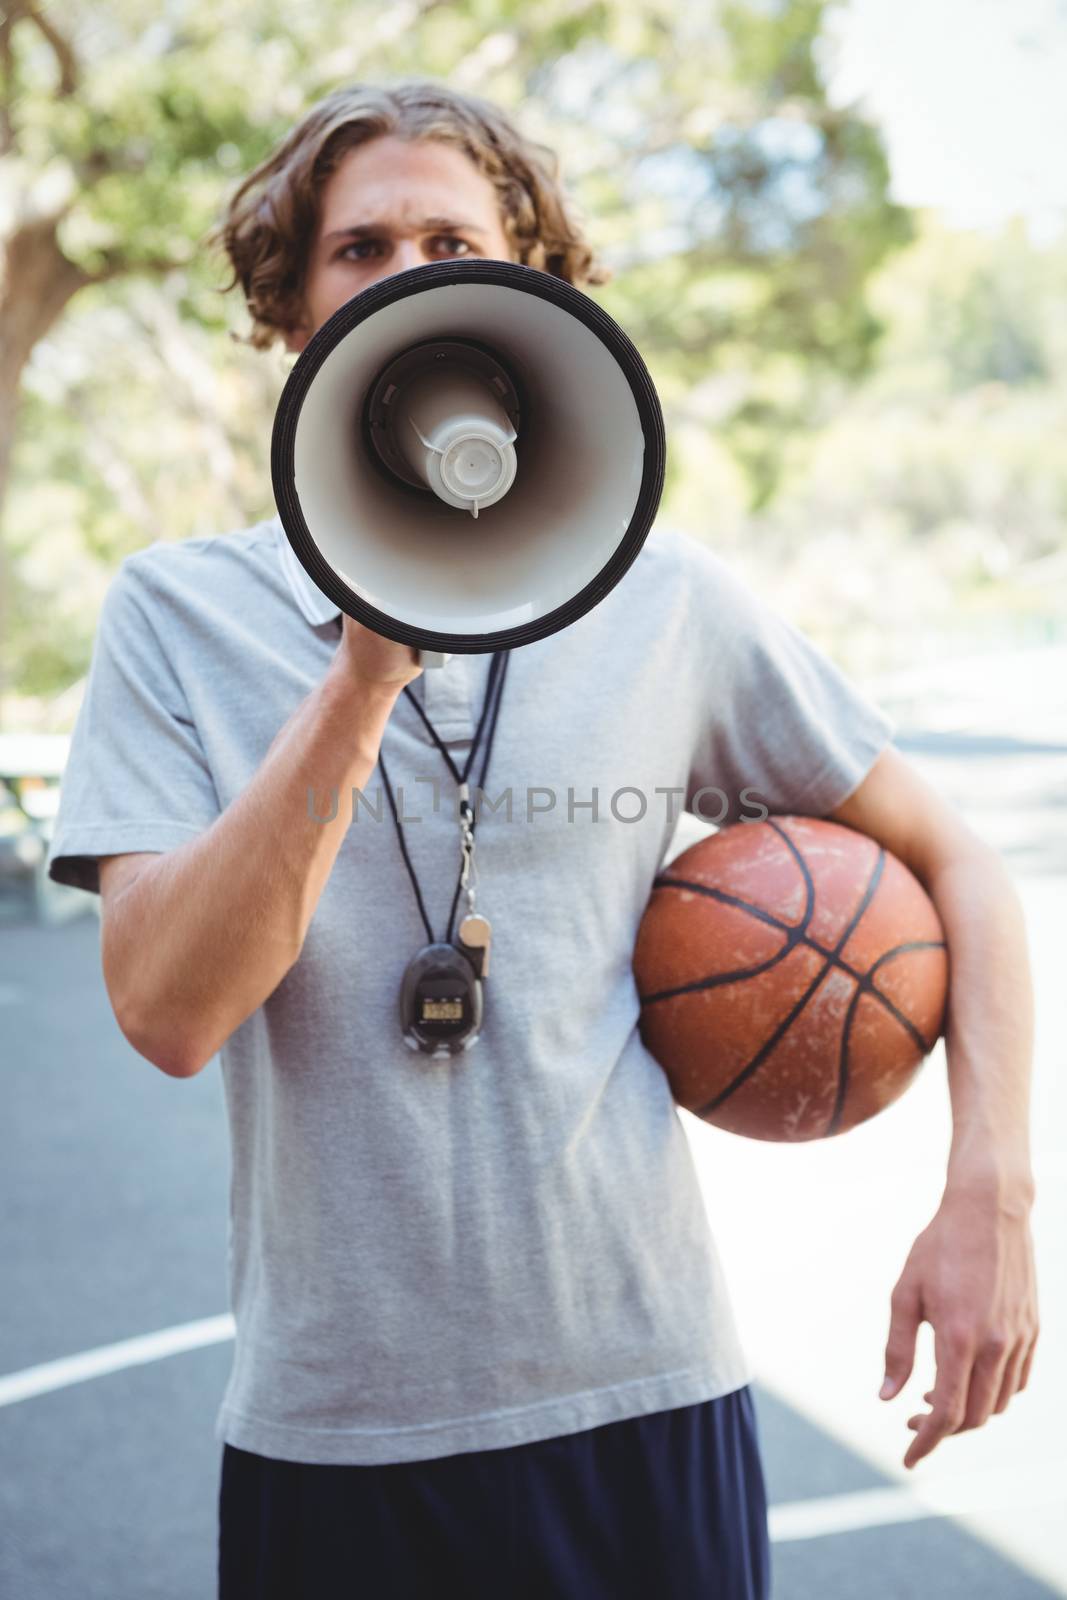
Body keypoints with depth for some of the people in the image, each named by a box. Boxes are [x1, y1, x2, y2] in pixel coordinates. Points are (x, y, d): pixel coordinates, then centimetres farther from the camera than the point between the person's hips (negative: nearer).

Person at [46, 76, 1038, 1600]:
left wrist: (989, 1202, -2)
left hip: (644, 1405, 1)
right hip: (330, 1430, 0)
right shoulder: (180, 612, -3)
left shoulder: (667, 600, -1)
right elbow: (168, 1015, -15)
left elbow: (953, 862, 7)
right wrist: (366, 675, -23)